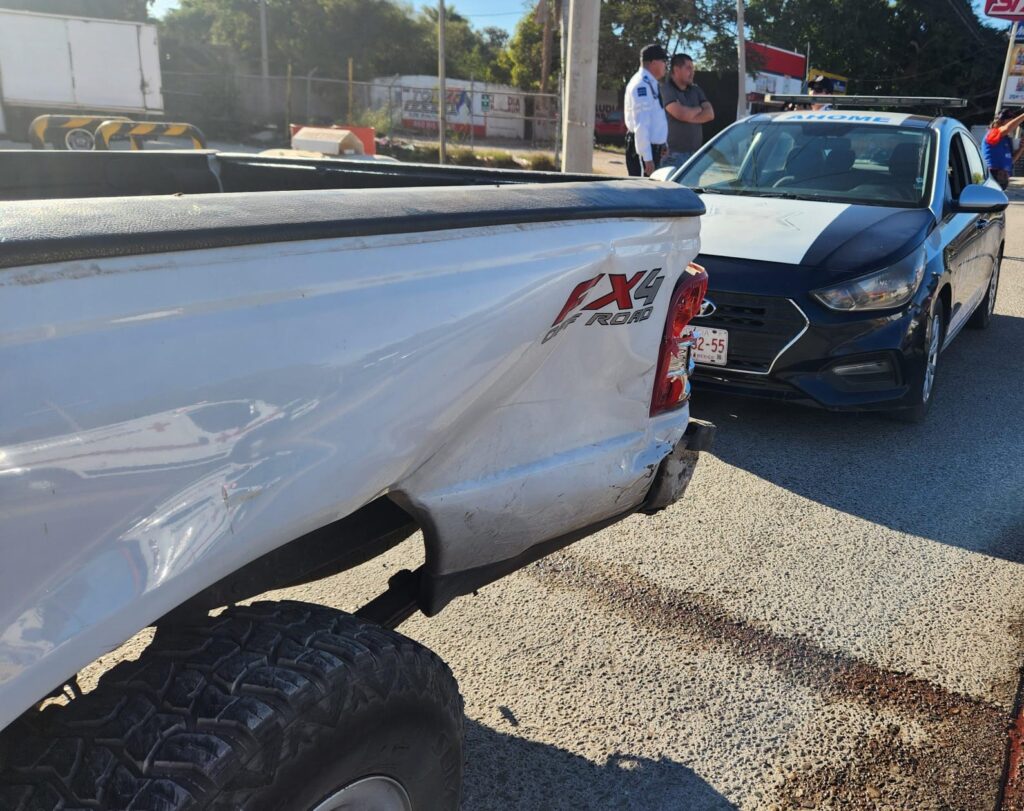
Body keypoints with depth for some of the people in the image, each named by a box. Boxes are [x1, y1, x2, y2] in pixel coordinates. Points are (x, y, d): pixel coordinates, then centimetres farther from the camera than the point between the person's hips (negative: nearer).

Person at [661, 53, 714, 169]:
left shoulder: (695, 90, 17)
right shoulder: (666, 90, -5)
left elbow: (710, 114, 6)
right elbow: (681, 113, -18)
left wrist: (688, 115, -8)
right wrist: (699, 109, 2)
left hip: (695, 152, 7)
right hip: (674, 154, -7)